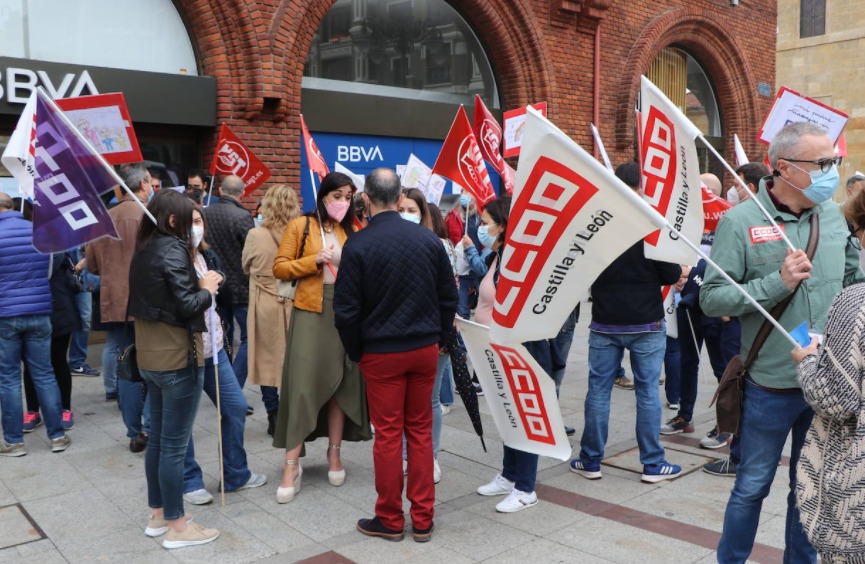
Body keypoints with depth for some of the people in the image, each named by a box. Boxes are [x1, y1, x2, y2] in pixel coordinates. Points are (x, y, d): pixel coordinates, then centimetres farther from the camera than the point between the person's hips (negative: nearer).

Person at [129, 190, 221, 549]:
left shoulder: (143, 250, 9)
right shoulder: (172, 249, -17)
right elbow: (189, 306, -22)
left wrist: (198, 284, 6)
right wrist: (207, 289, -4)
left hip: (150, 357, 9)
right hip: (177, 358, -9)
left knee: (157, 438, 17)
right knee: (174, 444, 0)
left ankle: (157, 515, 29)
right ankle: (177, 527, 10)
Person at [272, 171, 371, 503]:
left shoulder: (353, 231, 11)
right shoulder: (301, 226, 2)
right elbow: (279, 267, -2)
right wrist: (316, 260, -13)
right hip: (311, 311, -3)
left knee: (342, 383, 8)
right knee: (303, 383, -6)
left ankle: (334, 454, 22)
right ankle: (292, 464, 1)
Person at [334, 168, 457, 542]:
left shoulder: (358, 245, -12)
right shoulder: (429, 239, -3)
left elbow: (346, 309, -9)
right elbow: (449, 297, 3)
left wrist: (355, 352, 4)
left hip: (382, 353, -3)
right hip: (425, 349, 3)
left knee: (388, 434, 7)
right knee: (420, 431, 12)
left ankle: (390, 520, 19)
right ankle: (422, 520, 20)